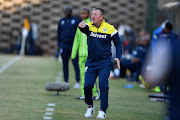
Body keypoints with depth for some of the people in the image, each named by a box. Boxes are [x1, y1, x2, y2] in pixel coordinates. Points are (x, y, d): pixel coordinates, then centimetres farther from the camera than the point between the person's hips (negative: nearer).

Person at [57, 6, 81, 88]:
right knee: (65, 64, 5)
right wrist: (58, 45, 7)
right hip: (63, 46, 3)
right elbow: (58, 33, 13)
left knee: (75, 63, -9)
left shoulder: (76, 21, 1)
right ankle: (66, 82, 9)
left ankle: (78, 82, -7)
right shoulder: (61, 22, 10)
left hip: (73, 45, -3)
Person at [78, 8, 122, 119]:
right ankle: (90, 107, 22)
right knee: (87, 85, -3)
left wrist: (118, 57, -8)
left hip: (105, 63, -2)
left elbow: (118, 43, 6)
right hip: (91, 63, 2)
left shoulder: (110, 28, -2)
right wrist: (81, 26, -47)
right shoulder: (89, 26, 1)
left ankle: (102, 111, -4)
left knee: (103, 85, -12)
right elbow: (83, 28, -23)